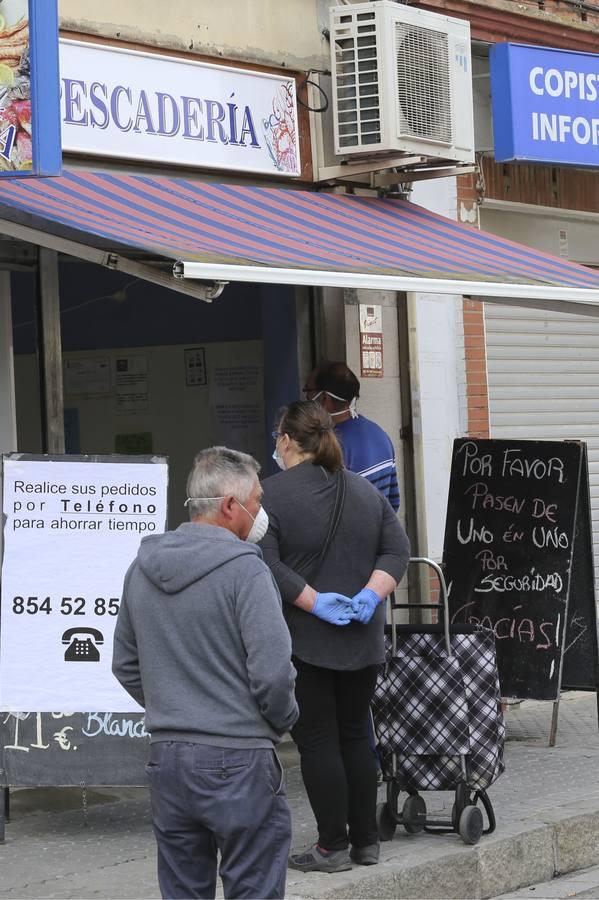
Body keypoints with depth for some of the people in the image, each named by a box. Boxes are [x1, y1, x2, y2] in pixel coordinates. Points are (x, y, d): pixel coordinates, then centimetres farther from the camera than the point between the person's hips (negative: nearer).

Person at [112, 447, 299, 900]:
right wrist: (283, 720, 1)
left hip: (166, 758, 7)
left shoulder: (142, 569, 8)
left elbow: (126, 666, 16)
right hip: (237, 761, -7)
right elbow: (273, 671, -18)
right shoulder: (243, 569, -14)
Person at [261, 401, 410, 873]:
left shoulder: (272, 493, -9)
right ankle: (366, 842, 18)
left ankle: (333, 846, 3)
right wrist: (371, 594, -5)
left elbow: (266, 565, -18)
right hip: (363, 641, 5)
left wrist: (315, 602, -15)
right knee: (356, 736, 15)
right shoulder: (366, 490, 9)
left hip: (302, 641, -5)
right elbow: (397, 550, 5)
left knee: (317, 741, 1)